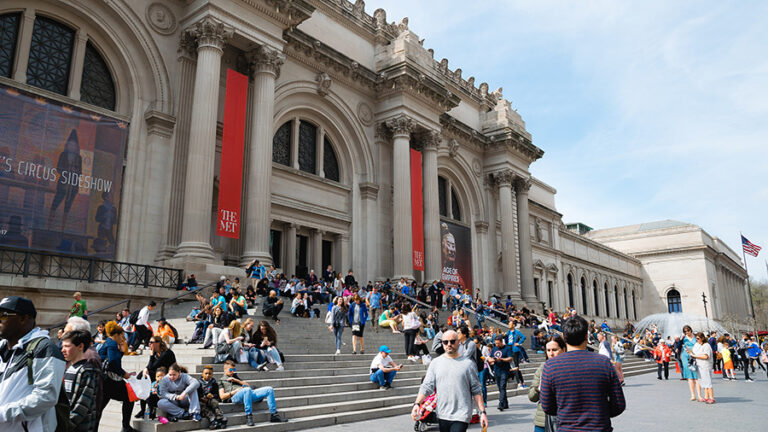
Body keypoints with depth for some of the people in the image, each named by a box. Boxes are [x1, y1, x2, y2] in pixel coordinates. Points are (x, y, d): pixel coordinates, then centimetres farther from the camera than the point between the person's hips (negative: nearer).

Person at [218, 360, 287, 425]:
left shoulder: (235, 376, 37)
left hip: (248, 393, 6)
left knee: (269, 389, -12)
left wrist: (236, 380, 13)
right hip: (234, 397, -6)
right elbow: (222, 396, 4)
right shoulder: (221, 381, 19)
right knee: (247, 390, -42)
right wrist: (235, 391, -8)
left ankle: (274, 415, -12)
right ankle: (248, 416, -40)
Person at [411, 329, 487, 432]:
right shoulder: (435, 363, 7)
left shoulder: (468, 364, 3)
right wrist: (417, 403, -10)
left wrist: (482, 412, -2)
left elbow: (476, 391, 4)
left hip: (461, 416, -3)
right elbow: (426, 386, 4)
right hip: (442, 416, 3)